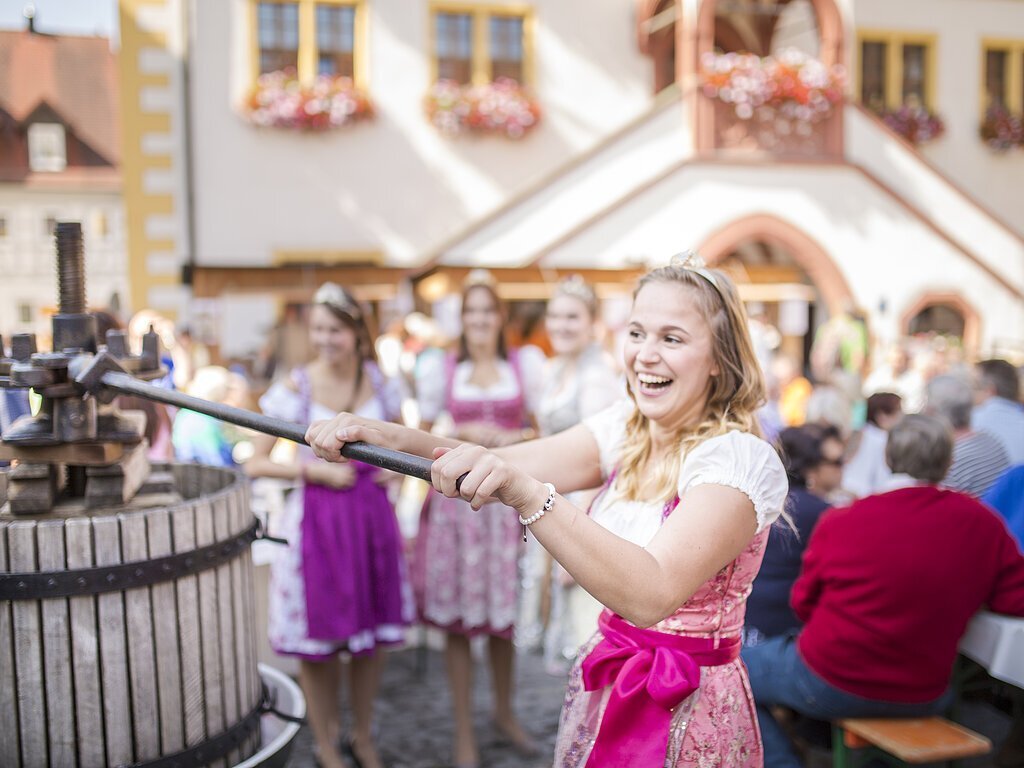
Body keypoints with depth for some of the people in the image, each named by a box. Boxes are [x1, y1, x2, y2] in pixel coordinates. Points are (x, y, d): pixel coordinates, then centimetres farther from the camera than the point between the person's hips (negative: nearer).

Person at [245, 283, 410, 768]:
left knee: (372, 635, 12)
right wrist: (314, 470, -14)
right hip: (317, 518, -3)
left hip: (371, 514, 3)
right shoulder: (296, 388, -7)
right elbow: (255, 464, -5)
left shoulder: (379, 383, 2)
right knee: (317, 642, 6)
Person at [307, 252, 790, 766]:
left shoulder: (743, 459, -22)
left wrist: (527, 494, -46)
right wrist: (389, 437, -26)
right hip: (603, 690, 6)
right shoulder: (625, 429, 1)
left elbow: (652, 595, -36)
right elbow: (510, 464, -12)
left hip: (687, 713, -6)